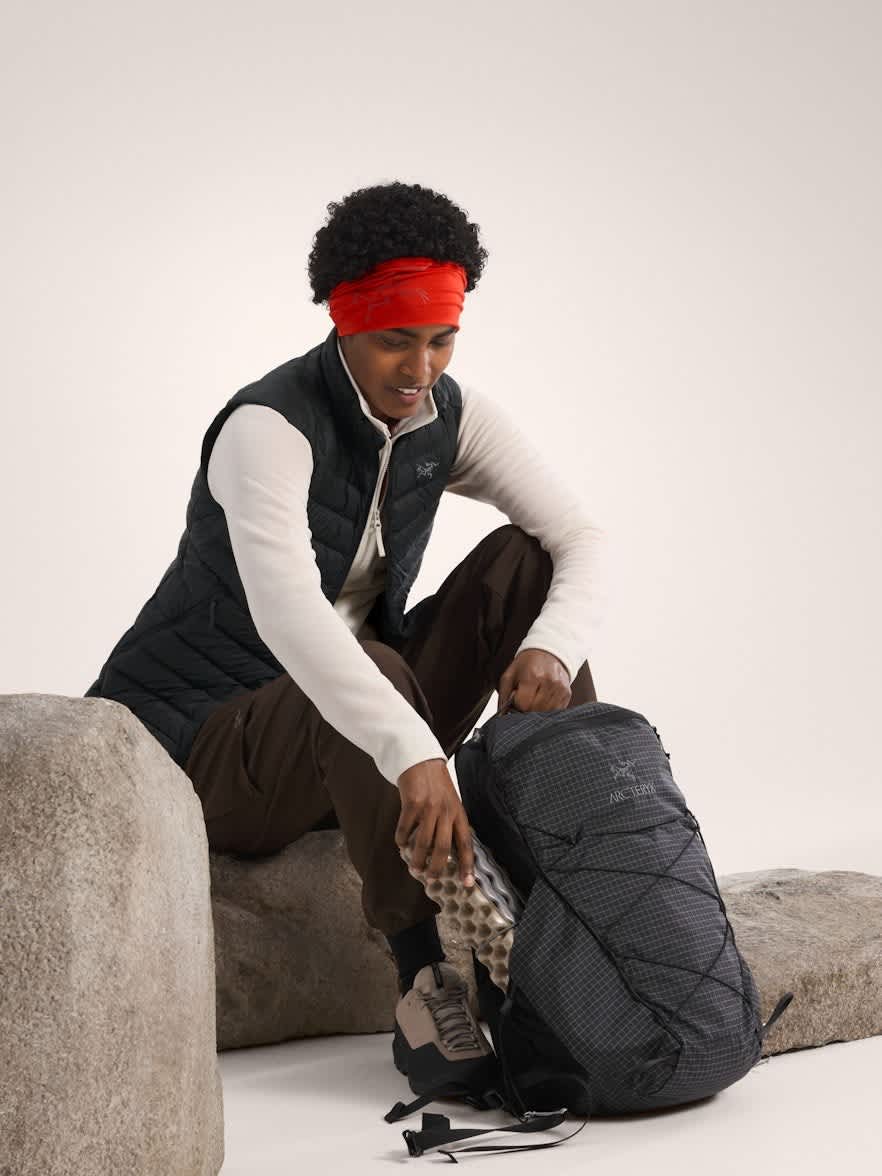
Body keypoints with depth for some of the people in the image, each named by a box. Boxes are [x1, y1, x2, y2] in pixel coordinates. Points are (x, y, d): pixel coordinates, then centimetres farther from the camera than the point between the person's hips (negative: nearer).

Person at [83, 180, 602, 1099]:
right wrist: (416, 755, -54)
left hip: (345, 744, 7)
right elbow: (286, 609, -43)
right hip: (202, 745, -7)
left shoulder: (449, 417, -3)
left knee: (522, 559, -8)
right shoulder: (269, 427, -25)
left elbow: (579, 538, -5)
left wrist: (552, 649, -27)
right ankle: (427, 987, -34)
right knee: (372, 674, -39)